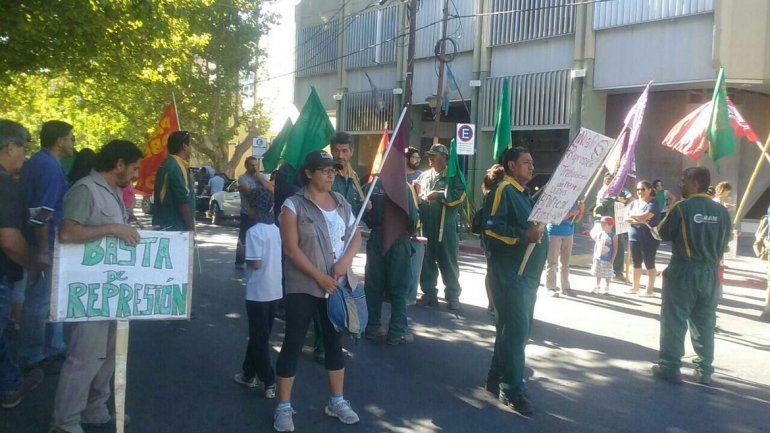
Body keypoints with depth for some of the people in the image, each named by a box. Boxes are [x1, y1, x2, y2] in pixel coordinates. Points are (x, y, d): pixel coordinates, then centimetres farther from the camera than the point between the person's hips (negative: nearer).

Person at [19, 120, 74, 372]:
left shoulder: (37, 162, 14)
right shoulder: (49, 167, -18)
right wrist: (43, 251, -24)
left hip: (46, 245, 10)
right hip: (46, 246, -10)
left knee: (52, 300, 19)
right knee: (39, 304, 1)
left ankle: (53, 348, 29)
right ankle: (34, 358, 11)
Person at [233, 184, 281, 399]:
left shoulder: (254, 231, -16)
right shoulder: (276, 229, 5)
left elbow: (256, 263, -19)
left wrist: (245, 258, -1)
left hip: (258, 292, -7)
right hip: (275, 290, 7)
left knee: (259, 338, 3)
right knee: (259, 335, 18)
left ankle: (268, 383, 8)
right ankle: (249, 373, 28)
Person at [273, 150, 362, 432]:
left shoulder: (341, 203, 8)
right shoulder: (294, 206, -8)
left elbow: (356, 235, 8)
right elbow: (291, 249, -14)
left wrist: (345, 261, -11)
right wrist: (320, 277, -18)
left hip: (339, 285, 5)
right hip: (303, 287, -5)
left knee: (335, 342, 13)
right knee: (293, 344, 1)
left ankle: (337, 401, 26)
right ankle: (284, 407, 11)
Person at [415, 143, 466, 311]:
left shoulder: (453, 176, 2)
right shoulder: (424, 176, 17)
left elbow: (459, 195, -12)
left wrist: (438, 195, -14)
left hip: (445, 227, -4)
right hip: (425, 226, 5)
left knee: (448, 262, 0)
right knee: (427, 260, 8)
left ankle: (453, 296, 9)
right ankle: (429, 293, 19)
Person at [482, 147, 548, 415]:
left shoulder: (525, 194, 19)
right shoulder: (503, 191, -10)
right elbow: (491, 228, -22)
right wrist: (523, 236, -28)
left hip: (527, 273, 10)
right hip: (510, 274, -10)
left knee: (515, 328, 15)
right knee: (516, 329, -9)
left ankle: (497, 379, 28)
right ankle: (512, 390, 0)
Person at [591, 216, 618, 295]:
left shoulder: (613, 236, -10)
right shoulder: (599, 234, 3)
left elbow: (615, 249, -10)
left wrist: (612, 260, -12)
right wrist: (594, 256, 10)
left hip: (607, 260, -4)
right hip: (598, 258, 5)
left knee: (607, 275, 5)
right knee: (598, 274, 13)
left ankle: (606, 289, 19)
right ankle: (597, 287, 26)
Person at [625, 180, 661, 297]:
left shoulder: (653, 203, -6)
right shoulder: (634, 203, 13)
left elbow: (645, 216, -20)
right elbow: (627, 218, 3)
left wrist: (633, 216, -3)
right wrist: (640, 219, -14)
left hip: (649, 238, -6)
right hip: (634, 236, 6)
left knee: (649, 264, -1)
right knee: (636, 263, 13)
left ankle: (650, 290, 4)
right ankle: (635, 287, 24)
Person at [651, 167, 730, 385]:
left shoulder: (682, 208, -13)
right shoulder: (722, 211, 1)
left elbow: (663, 233, -4)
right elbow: (724, 243, 8)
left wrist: (669, 215, 10)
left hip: (683, 271, -4)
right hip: (710, 273, 4)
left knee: (674, 320, 4)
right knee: (705, 322, 13)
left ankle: (669, 367, 5)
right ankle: (704, 371, 18)